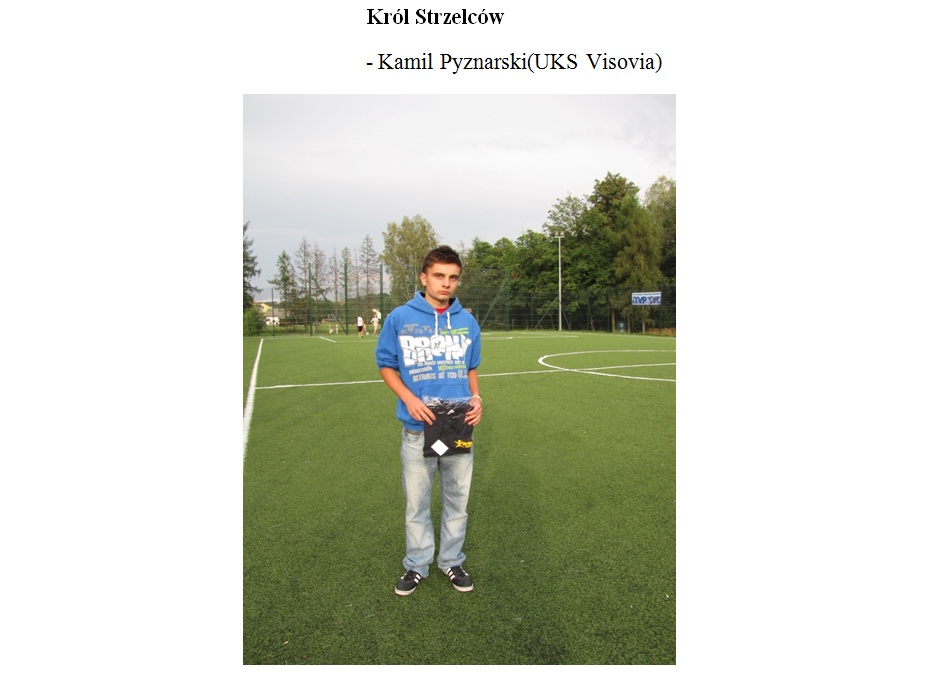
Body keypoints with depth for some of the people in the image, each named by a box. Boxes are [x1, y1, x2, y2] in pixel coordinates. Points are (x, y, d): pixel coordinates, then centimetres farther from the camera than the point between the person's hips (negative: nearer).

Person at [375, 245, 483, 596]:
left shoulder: (468, 321, 4)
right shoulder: (399, 318, -5)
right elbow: (386, 366, 1)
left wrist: (476, 397, -4)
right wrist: (410, 399, -14)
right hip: (417, 429, -2)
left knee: (457, 501, 15)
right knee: (416, 503, 11)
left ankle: (452, 561, 34)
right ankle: (417, 564, 31)